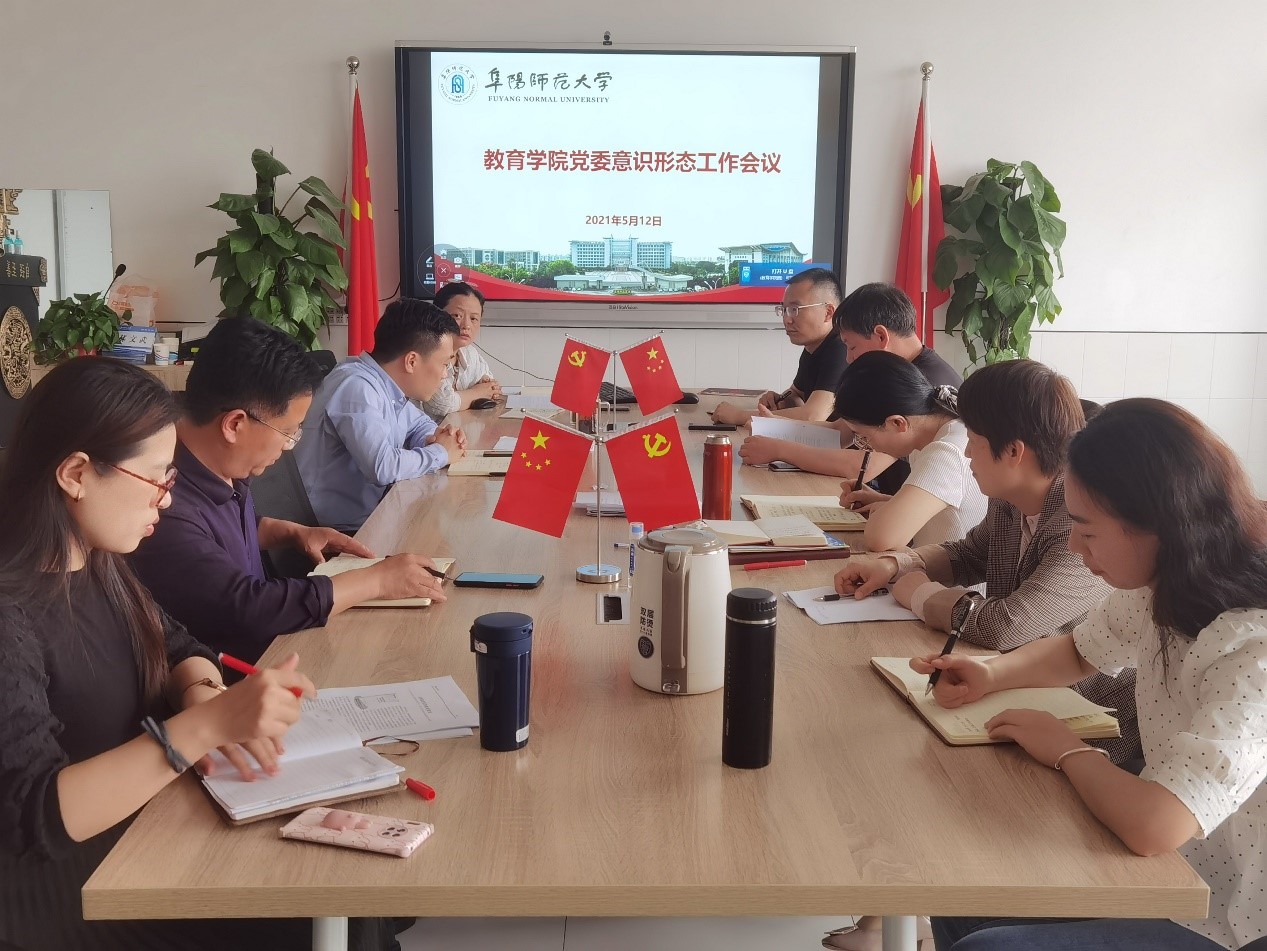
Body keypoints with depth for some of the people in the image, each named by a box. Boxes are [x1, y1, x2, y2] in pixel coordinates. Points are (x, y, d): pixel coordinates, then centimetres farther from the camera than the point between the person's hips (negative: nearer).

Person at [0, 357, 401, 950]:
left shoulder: (95, 563, 1)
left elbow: (181, 650, 12)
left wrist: (201, 696, -12)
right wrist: (204, 726, -38)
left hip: (137, 827, 7)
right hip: (68, 891, -7)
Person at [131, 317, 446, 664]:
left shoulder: (224, 467, 0)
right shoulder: (165, 511, -30)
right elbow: (248, 609, -31)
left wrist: (295, 533, 3)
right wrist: (377, 579, -23)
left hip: (260, 648, 8)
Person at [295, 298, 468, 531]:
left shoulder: (386, 387, 4)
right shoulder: (357, 387, -21)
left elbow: (419, 424, 23)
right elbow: (382, 467, -30)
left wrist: (432, 439, 0)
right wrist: (440, 453, -14)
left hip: (368, 515, 8)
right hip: (341, 530, -8)